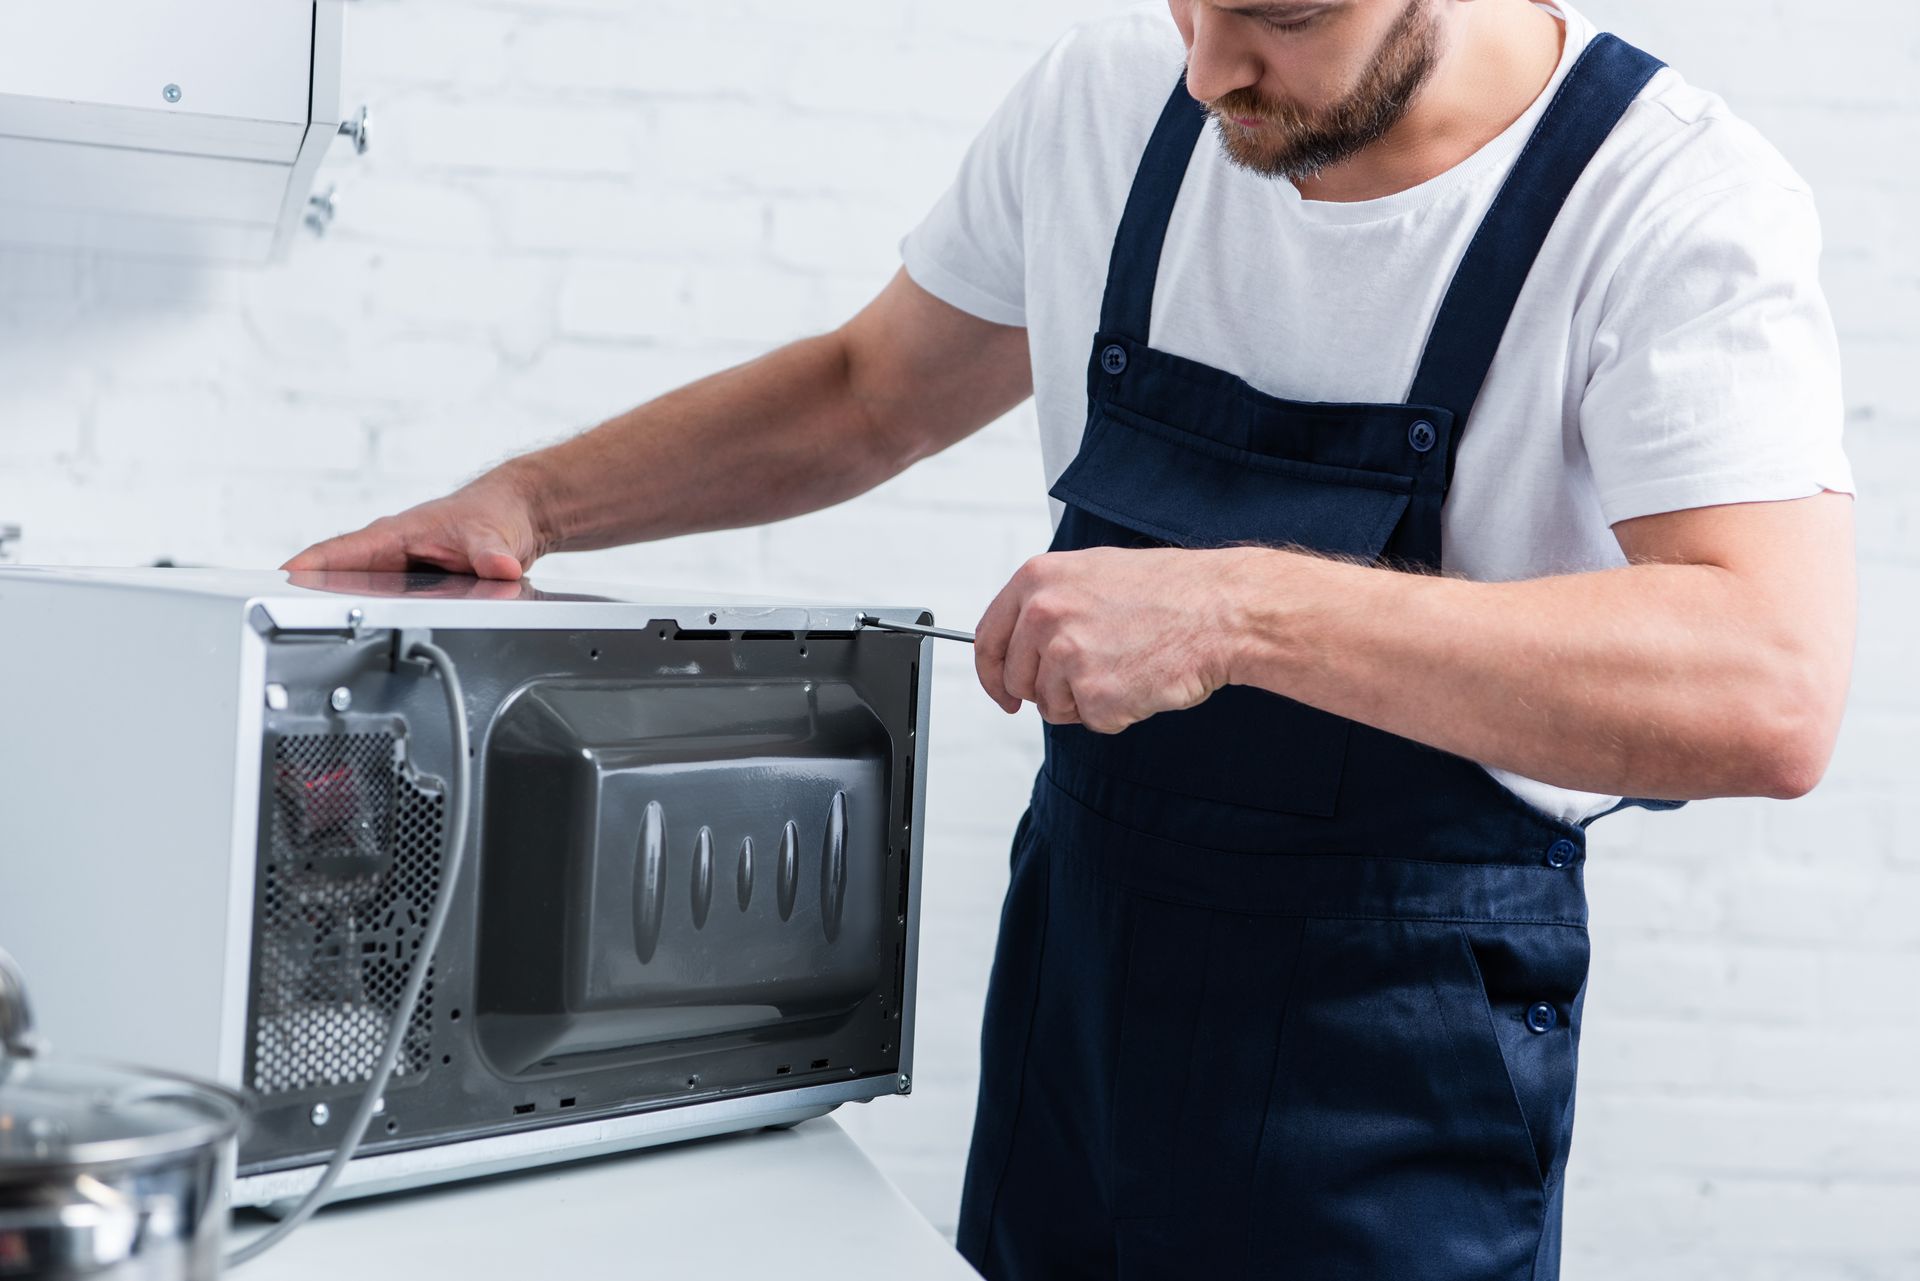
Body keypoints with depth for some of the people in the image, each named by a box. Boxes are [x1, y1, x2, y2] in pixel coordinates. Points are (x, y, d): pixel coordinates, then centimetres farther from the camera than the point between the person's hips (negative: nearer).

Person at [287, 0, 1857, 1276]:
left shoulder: (1680, 205, -20)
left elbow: (1770, 693, -34)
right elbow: (866, 394, 14)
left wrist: (1237, 610, -39)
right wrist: (525, 504, 3)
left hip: (1393, 1057, -4)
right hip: (1078, 944, 5)